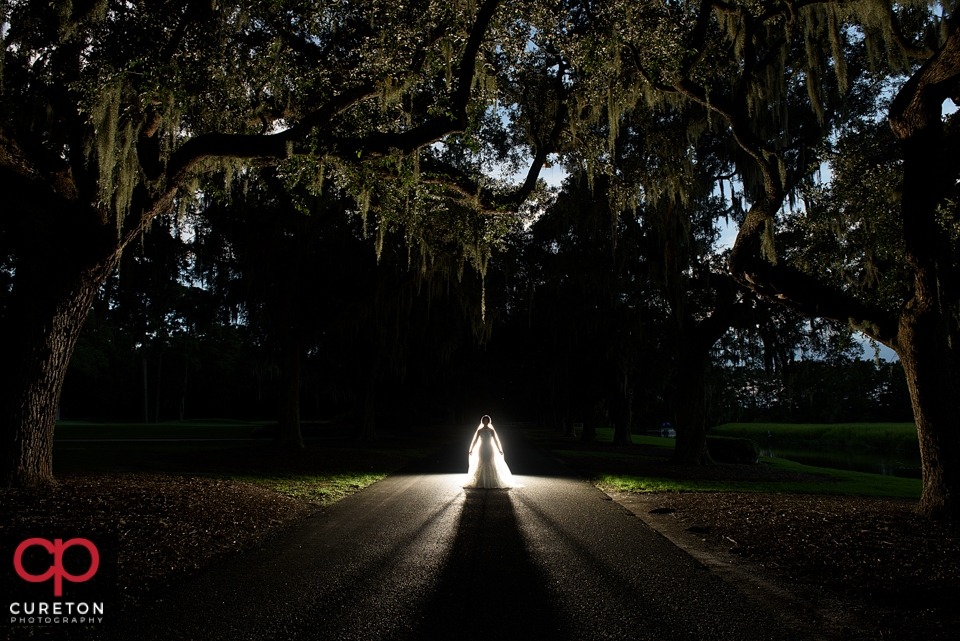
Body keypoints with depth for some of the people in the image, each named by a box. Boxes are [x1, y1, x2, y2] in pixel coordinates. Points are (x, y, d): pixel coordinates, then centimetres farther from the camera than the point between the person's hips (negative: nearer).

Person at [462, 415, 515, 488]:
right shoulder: (479, 431, 3)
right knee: (481, 466, -1)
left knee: (491, 465, -4)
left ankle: (492, 483, 2)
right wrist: (471, 450, 4)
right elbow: (475, 441, 6)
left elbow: (495, 440, 5)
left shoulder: (491, 430, 2)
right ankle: (481, 483, 4)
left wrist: (499, 450, 3)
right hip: (482, 450, 0)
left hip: (490, 450, 0)